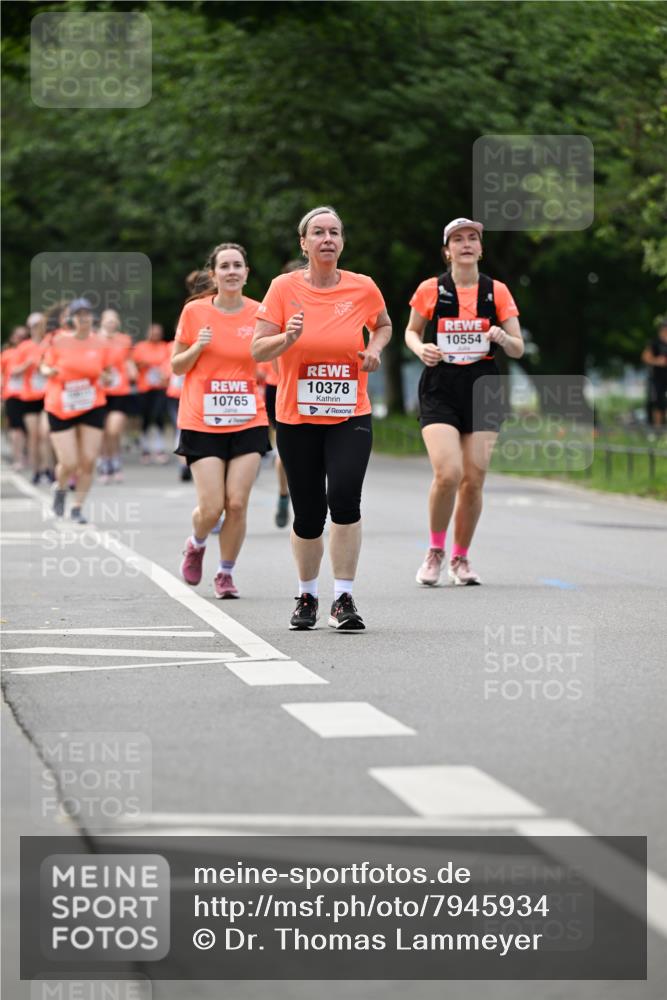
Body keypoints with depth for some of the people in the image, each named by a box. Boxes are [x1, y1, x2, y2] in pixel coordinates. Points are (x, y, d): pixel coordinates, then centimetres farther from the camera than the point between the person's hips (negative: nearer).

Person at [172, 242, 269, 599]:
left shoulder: (259, 313, 2)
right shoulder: (195, 311, -1)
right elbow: (177, 366, 6)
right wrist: (197, 348, -13)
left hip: (248, 422, 1)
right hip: (202, 421, -1)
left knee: (237, 503, -6)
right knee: (212, 507, -7)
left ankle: (226, 573, 14)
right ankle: (196, 544, 27)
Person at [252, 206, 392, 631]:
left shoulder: (363, 288, 0)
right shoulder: (284, 288, -4)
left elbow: (384, 325, 20)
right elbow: (258, 349, -5)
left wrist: (375, 349, 0)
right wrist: (289, 337, -24)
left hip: (350, 417, 0)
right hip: (296, 419, 0)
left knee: (344, 498, -21)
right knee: (308, 515, 4)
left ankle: (344, 599, -11)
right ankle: (307, 596, 27)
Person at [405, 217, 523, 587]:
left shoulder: (497, 291, 5)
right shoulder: (431, 290, 1)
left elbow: (518, 349, 7)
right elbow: (411, 331, 15)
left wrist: (502, 338, -15)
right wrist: (421, 349, -7)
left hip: (483, 389, 2)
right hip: (440, 389, -2)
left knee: (473, 480, 0)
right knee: (448, 473, -18)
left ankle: (460, 557, 20)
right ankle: (435, 552, 4)